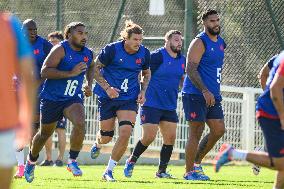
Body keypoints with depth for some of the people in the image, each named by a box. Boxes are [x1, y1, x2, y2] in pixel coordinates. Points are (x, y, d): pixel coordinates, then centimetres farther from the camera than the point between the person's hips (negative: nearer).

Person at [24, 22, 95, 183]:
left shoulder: (88, 54, 3)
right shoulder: (61, 50, -16)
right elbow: (44, 72, -27)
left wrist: (89, 85, 12)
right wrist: (71, 73, -31)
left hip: (74, 98, 3)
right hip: (51, 98, -3)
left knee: (80, 123, -28)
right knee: (45, 133, 13)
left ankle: (72, 161, -14)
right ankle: (31, 161, 41)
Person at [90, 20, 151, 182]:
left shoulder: (144, 53, -3)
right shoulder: (112, 50, -14)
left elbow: (147, 74, 16)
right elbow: (96, 69, -5)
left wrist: (143, 91, 0)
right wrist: (107, 88, -17)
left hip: (130, 99, 2)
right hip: (108, 97, -2)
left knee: (126, 132, -18)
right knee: (106, 136, 8)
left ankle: (109, 171, -4)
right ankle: (98, 144, 51)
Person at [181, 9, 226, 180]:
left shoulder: (221, 43, 15)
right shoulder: (200, 43, -12)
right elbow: (191, 69, -20)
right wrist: (205, 91, -28)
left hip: (213, 96, 8)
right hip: (196, 95, -8)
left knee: (219, 130, 5)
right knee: (196, 133, -5)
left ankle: (196, 162, 20)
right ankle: (189, 172, 3)